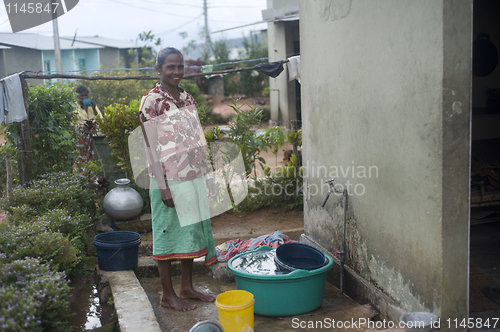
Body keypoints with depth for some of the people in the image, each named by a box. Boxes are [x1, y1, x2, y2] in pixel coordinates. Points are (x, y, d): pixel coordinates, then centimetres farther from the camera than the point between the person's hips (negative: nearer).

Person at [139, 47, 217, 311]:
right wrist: (163, 186, -17)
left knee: (191, 231, 13)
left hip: (194, 178, 7)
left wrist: (205, 176, 13)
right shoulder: (152, 101, -10)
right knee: (169, 233, 3)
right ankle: (168, 295, 16)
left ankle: (187, 287, 27)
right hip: (170, 180, -7)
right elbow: (152, 147, -13)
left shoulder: (188, 98, 10)